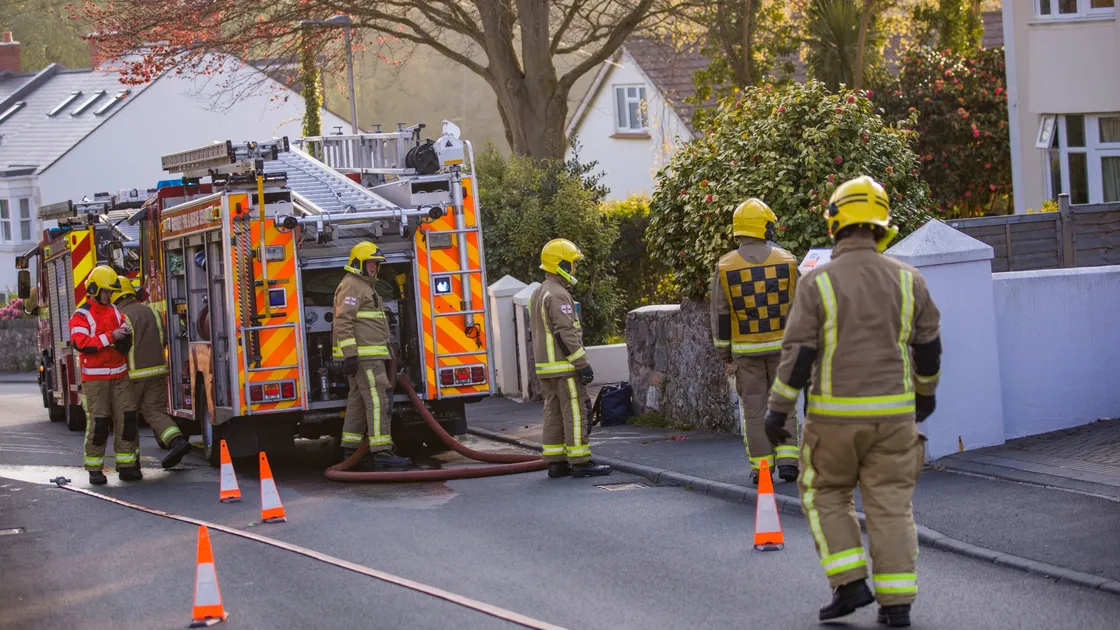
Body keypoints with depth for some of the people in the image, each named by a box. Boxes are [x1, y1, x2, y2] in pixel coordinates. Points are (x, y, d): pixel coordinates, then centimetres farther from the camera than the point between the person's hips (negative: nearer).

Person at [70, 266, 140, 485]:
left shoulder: (115, 311, 14)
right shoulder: (82, 315, -6)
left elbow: (125, 337, 21)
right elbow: (80, 343, -19)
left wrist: (125, 335, -4)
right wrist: (110, 337, -23)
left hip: (119, 375, 6)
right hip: (95, 378, -5)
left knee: (127, 419, -1)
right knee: (98, 423, -6)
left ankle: (127, 465, 3)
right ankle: (94, 469, 1)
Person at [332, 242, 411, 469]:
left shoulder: (364, 286, 24)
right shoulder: (351, 286, -10)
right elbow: (343, 322, -20)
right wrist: (350, 354, -26)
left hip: (368, 355, 11)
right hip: (363, 355, -11)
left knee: (358, 401, 11)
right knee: (378, 400, -14)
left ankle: (351, 451, 14)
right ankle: (381, 452, -17)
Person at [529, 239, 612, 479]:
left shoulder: (538, 295, 16)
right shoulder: (558, 295, -16)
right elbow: (565, 334, -21)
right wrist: (583, 364, -18)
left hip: (545, 367, 10)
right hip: (564, 368, -10)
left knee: (554, 413, 10)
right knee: (575, 413, -7)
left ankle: (555, 462, 11)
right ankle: (580, 462, -6)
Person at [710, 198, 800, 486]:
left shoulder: (725, 267, -5)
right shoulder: (786, 260, -3)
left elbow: (720, 316, -2)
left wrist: (724, 356, 6)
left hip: (746, 349, 0)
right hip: (782, 344, 0)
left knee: (753, 409, 7)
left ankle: (761, 467, 8)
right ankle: (787, 460, 2)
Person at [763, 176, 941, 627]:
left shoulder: (818, 282, -9)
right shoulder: (907, 280, 0)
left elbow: (798, 353, -11)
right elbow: (929, 347, 8)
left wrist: (778, 410, -4)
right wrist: (926, 393, 25)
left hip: (835, 415, -2)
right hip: (893, 412, 2)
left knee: (826, 495, 15)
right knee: (891, 505, 7)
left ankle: (850, 584, 4)